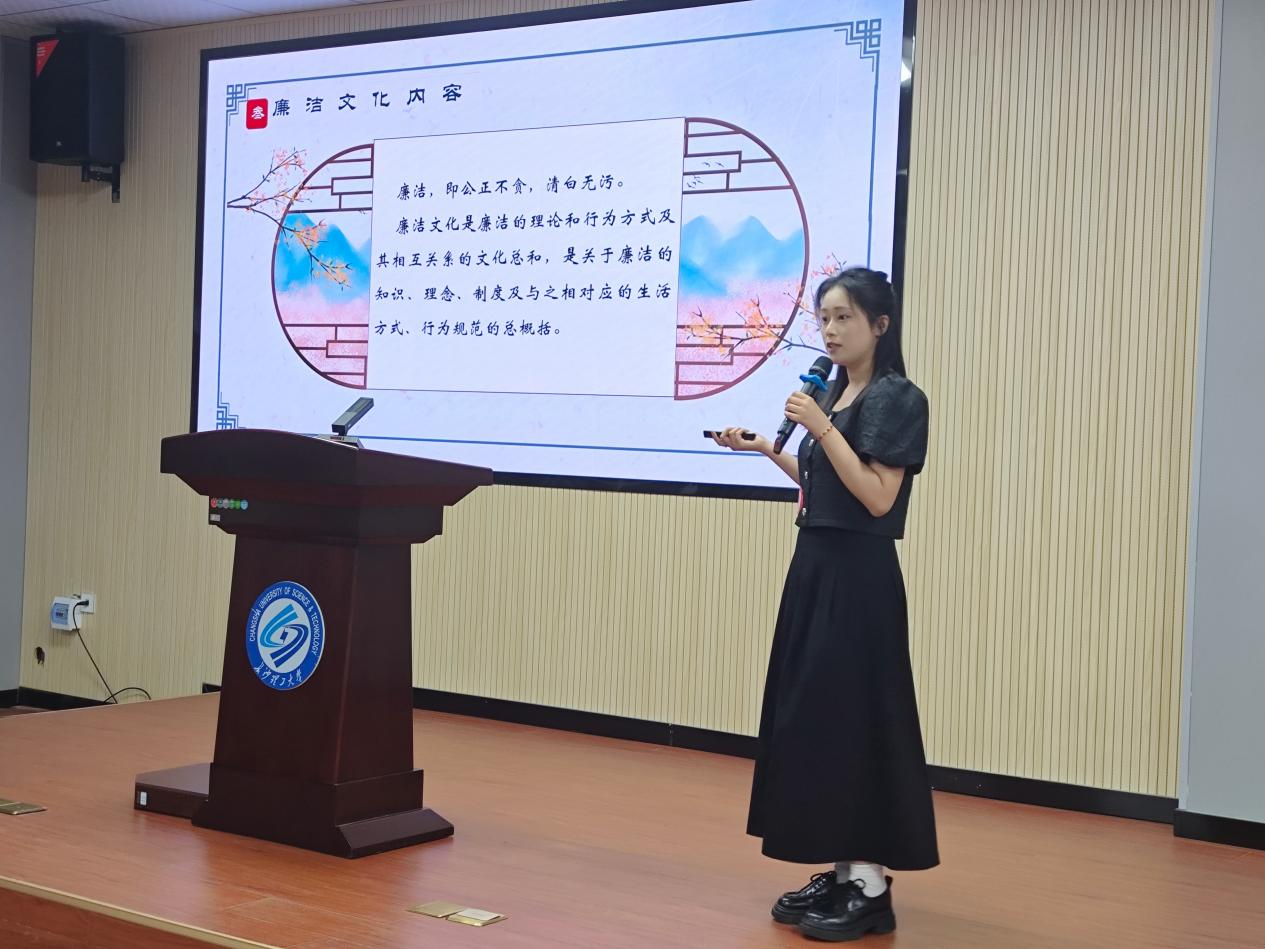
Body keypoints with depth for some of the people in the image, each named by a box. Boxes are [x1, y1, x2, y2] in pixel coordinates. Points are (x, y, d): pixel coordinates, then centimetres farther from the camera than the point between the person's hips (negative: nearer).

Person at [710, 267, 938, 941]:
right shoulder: (833, 395, 13)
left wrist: (822, 429, -19)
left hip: (859, 578, -9)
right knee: (809, 715, 9)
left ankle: (870, 886, 3)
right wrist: (764, 447, 16)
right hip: (815, 567, 9)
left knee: (854, 718, -5)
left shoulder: (896, 399, -11)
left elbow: (877, 498, -18)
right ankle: (840, 870, 18)